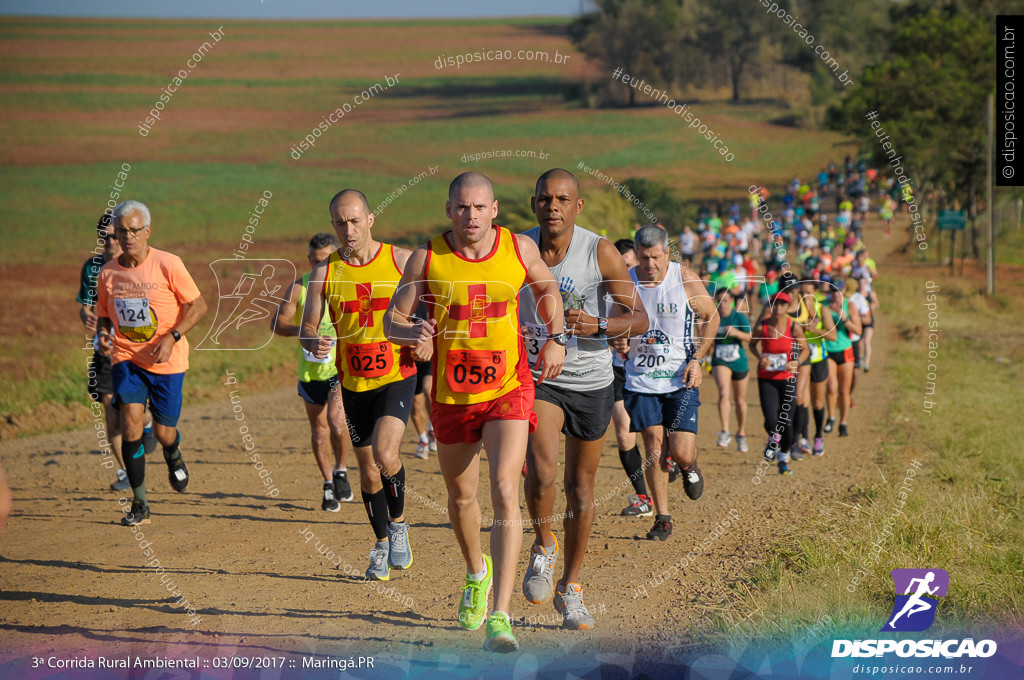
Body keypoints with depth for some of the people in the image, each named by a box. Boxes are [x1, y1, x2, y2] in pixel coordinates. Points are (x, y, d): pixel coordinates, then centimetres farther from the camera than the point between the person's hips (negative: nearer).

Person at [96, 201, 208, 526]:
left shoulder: (168, 264, -9)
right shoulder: (107, 273, 2)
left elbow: (198, 305, -5)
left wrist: (172, 337, -17)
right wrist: (103, 335, -6)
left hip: (166, 361, -2)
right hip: (124, 357, 2)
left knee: (163, 431, 3)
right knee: (131, 422, -15)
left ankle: (174, 456, 44)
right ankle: (139, 504, -7)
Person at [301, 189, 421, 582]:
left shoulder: (400, 260, -4)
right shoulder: (325, 272, 0)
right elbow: (307, 327, 3)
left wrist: (427, 340, -14)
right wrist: (314, 343, -20)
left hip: (398, 376, -3)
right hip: (354, 383, 3)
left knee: (385, 454, -23)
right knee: (369, 472, 10)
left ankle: (398, 524, 3)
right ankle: (382, 545, 30)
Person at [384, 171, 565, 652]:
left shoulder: (520, 248, -5)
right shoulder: (427, 259, -9)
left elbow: (546, 288, 15)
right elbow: (392, 319, -4)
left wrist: (555, 338, 1)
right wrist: (411, 332, -27)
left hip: (509, 391, -1)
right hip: (450, 395, 2)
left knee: (505, 492, -18)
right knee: (461, 496, 18)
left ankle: (499, 617, -20)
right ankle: (476, 571, 50)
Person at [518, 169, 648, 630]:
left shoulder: (601, 253, -11)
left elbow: (639, 319, -9)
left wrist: (596, 325, -26)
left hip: (591, 384, 0)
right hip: (537, 379, 0)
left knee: (581, 487, 8)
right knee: (542, 471, -24)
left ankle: (570, 589, 25)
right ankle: (543, 548, 6)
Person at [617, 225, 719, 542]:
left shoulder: (686, 280, -7)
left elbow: (711, 317, 5)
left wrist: (697, 358, -5)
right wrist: (619, 340, -16)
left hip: (681, 380, -1)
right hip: (641, 380, 1)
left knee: (681, 452, -9)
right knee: (653, 448, -3)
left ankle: (690, 467, 29)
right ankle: (662, 518, 10)